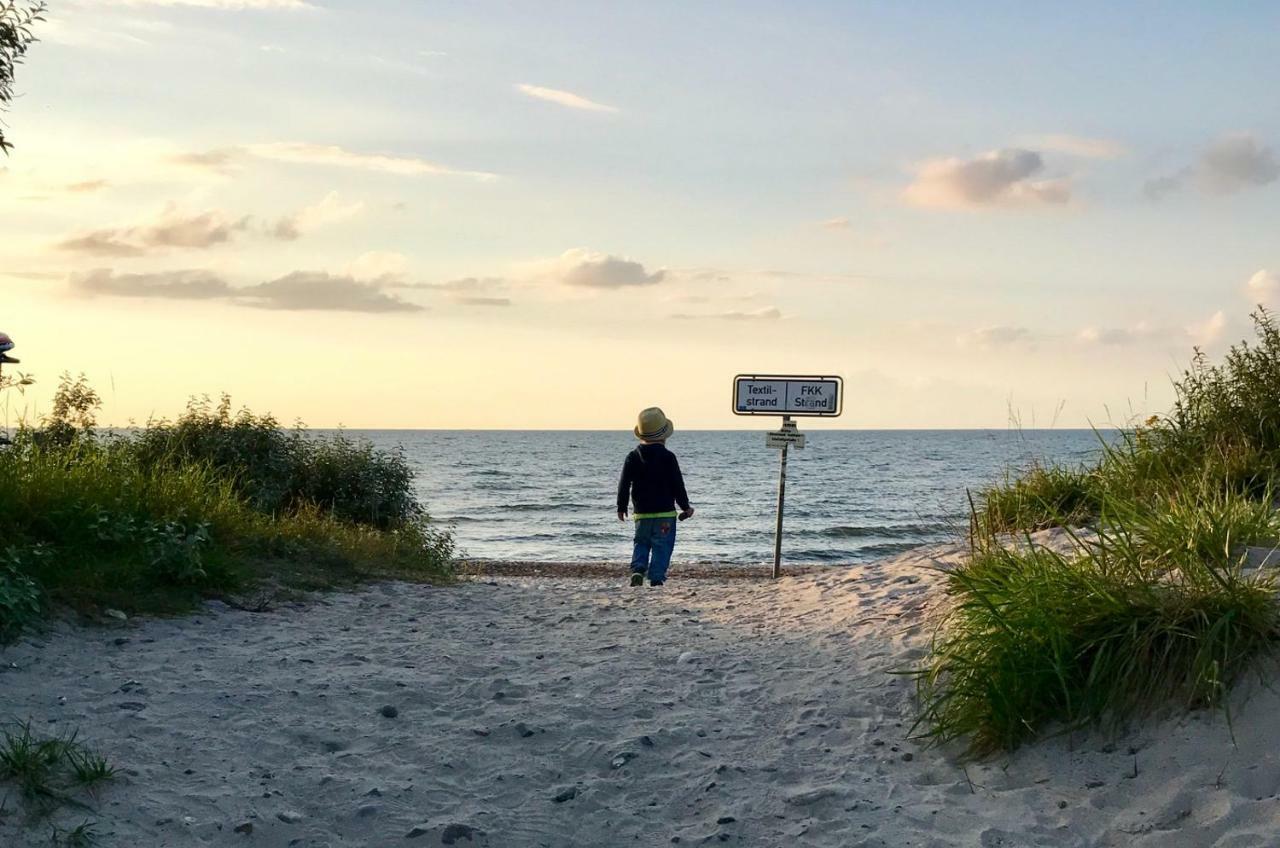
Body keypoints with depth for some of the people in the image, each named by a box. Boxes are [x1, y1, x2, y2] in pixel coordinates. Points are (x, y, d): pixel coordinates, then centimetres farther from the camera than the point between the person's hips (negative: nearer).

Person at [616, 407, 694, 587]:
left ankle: (638, 570, -6)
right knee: (662, 547, 3)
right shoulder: (668, 457, -8)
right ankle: (656, 579, -5)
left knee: (641, 543, 17)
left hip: (641, 513, 3)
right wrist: (685, 507, 7)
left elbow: (624, 484, 2)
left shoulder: (632, 457, 0)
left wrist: (621, 508, 13)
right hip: (665, 513, -3)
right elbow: (678, 485, -5)